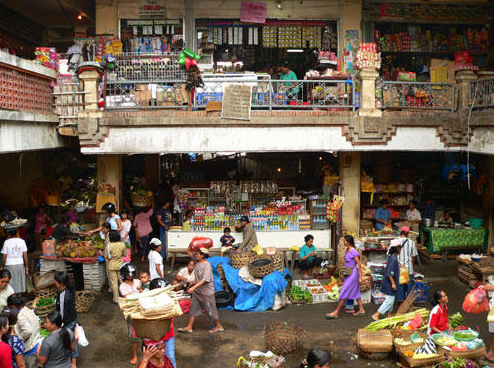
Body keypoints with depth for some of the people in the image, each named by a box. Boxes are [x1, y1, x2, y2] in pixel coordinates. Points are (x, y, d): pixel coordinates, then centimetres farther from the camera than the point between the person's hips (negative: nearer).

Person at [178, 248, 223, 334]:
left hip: (206, 292, -8)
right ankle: (189, 327, 16)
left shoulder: (207, 265, -21)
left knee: (211, 309, 5)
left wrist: (193, 287, -32)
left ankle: (219, 326, 21)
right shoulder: (197, 262, 2)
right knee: (193, 308, 8)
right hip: (197, 291, 8)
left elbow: (205, 279, -28)